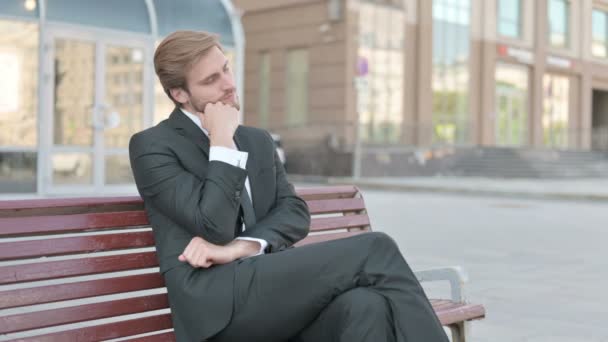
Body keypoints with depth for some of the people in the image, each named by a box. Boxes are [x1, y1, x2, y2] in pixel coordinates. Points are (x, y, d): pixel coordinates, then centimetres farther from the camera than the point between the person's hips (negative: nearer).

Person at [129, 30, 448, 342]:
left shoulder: (257, 140, 22)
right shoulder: (151, 146, 1)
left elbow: (295, 212, 7)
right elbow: (215, 225, -11)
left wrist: (241, 246, -10)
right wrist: (221, 143, -6)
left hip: (275, 289, 6)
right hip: (218, 302, -5)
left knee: (365, 306, -29)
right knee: (374, 249, -19)